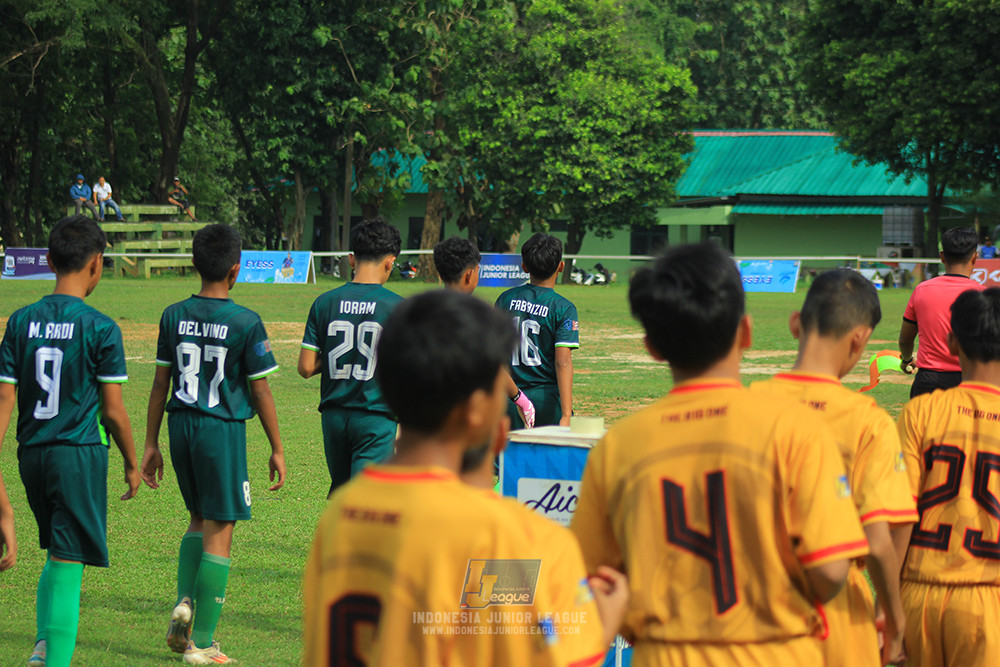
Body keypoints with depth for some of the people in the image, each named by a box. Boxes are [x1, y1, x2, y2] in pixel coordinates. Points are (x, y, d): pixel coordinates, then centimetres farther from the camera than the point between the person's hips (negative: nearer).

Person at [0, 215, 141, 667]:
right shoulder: (101, 329, -10)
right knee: (69, 564, -2)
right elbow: (113, 411, -7)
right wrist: (132, 464, 7)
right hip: (80, 453, -5)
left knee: (57, 555, 21)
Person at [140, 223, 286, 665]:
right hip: (223, 429, -5)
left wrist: (151, 443, 14)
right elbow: (260, 392, -6)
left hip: (180, 425, 5)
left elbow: (160, 383, 6)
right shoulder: (245, 323, -11)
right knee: (219, 532, 2)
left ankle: (184, 602, 4)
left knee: (200, 519, 24)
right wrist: (277, 450, 3)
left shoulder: (174, 316, 1)